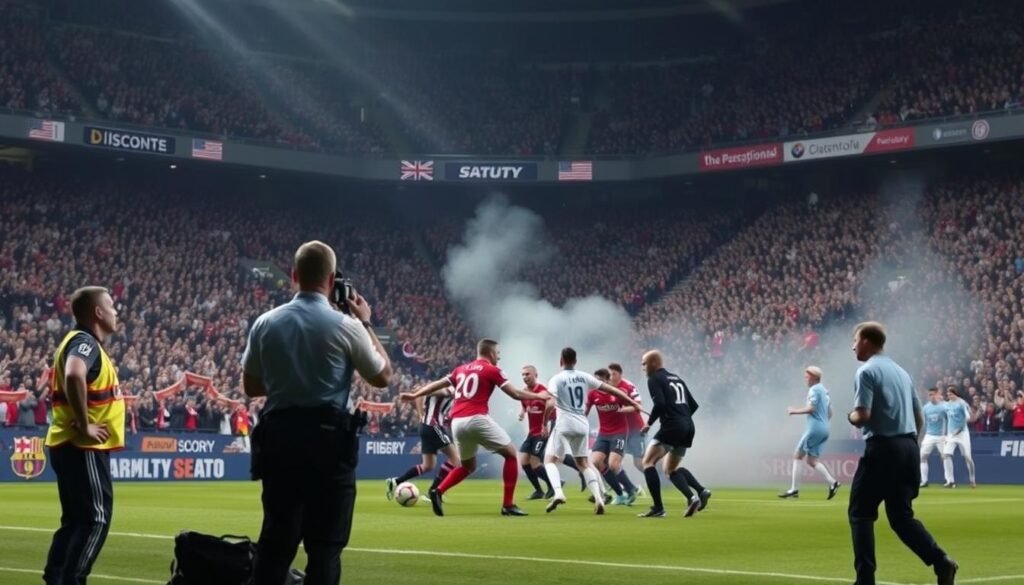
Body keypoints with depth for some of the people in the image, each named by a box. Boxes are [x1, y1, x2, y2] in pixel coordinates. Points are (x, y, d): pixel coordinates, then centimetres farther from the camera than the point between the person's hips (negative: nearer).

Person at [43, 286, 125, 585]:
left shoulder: (84, 342, 17)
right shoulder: (85, 341, -14)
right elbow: (74, 376, -34)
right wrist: (85, 425, -26)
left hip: (75, 446, 10)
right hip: (82, 446, -10)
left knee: (76, 520, 13)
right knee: (96, 518, -8)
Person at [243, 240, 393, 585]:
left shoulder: (265, 323, 3)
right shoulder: (345, 325, -7)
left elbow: (251, 387, 12)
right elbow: (382, 376, 6)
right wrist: (366, 325, 14)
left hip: (279, 434, 4)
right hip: (329, 438, -4)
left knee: (276, 537, 9)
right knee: (325, 542, 1)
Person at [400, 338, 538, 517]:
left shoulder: (461, 369, 20)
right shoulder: (492, 370, 4)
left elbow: (437, 384, 22)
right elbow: (515, 394, 1)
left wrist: (414, 395, 31)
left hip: (457, 422, 7)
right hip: (477, 419, -7)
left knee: (468, 465, 24)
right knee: (510, 454, 7)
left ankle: (438, 491, 2)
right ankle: (508, 505, 0)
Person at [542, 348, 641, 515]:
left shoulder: (556, 379, -5)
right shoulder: (584, 377, 7)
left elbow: (550, 404, -18)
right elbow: (610, 389, 8)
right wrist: (632, 402, 15)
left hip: (564, 424, -5)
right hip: (582, 425, 5)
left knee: (549, 459, 4)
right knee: (583, 463, 17)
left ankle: (558, 493, -21)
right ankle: (598, 498, 0)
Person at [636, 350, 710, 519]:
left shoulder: (654, 379, -2)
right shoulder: (677, 379, 22)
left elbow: (659, 404, -17)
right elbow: (693, 405, 21)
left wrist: (649, 423, -6)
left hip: (672, 427, -8)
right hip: (688, 427, 8)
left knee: (648, 462, -3)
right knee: (672, 468, 22)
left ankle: (658, 508, -13)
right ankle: (701, 491, 1)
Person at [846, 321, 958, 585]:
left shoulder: (866, 372, -7)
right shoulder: (901, 371, 17)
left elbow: (863, 416, -17)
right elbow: (919, 417, 19)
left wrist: (850, 416, 4)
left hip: (882, 448, -7)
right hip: (909, 446, 7)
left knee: (860, 513, 4)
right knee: (901, 515, 12)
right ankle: (941, 561, -7)